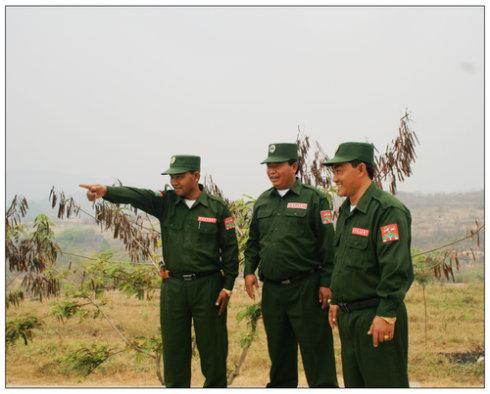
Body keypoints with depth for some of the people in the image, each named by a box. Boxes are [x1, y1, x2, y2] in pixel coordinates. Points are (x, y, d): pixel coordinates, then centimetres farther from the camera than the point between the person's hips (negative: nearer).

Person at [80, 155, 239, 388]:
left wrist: (228, 286, -5)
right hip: (173, 286, 3)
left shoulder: (217, 208, -3)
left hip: (208, 286, -2)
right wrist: (106, 191, -34)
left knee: (212, 348, 6)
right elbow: (136, 196, -16)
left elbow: (230, 249, -1)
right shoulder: (166, 203, 2)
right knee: (174, 348, 10)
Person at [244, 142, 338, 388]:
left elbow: (328, 244, -8)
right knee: (278, 350, 15)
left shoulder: (313, 199, -5)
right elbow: (253, 241, 21)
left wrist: (326, 282, -12)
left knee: (315, 350, -2)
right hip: (272, 289, 6)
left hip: (306, 287, -5)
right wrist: (249, 270, 8)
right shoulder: (262, 202, 13)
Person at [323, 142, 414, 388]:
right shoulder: (346, 211, 13)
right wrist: (336, 301, 21)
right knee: (354, 383, 17)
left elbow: (397, 269, -23)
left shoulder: (388, 210, -17)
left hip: (376, 317, -9)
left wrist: (386, 314, -24)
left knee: (384, 384, -2)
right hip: (348, 316, 9)